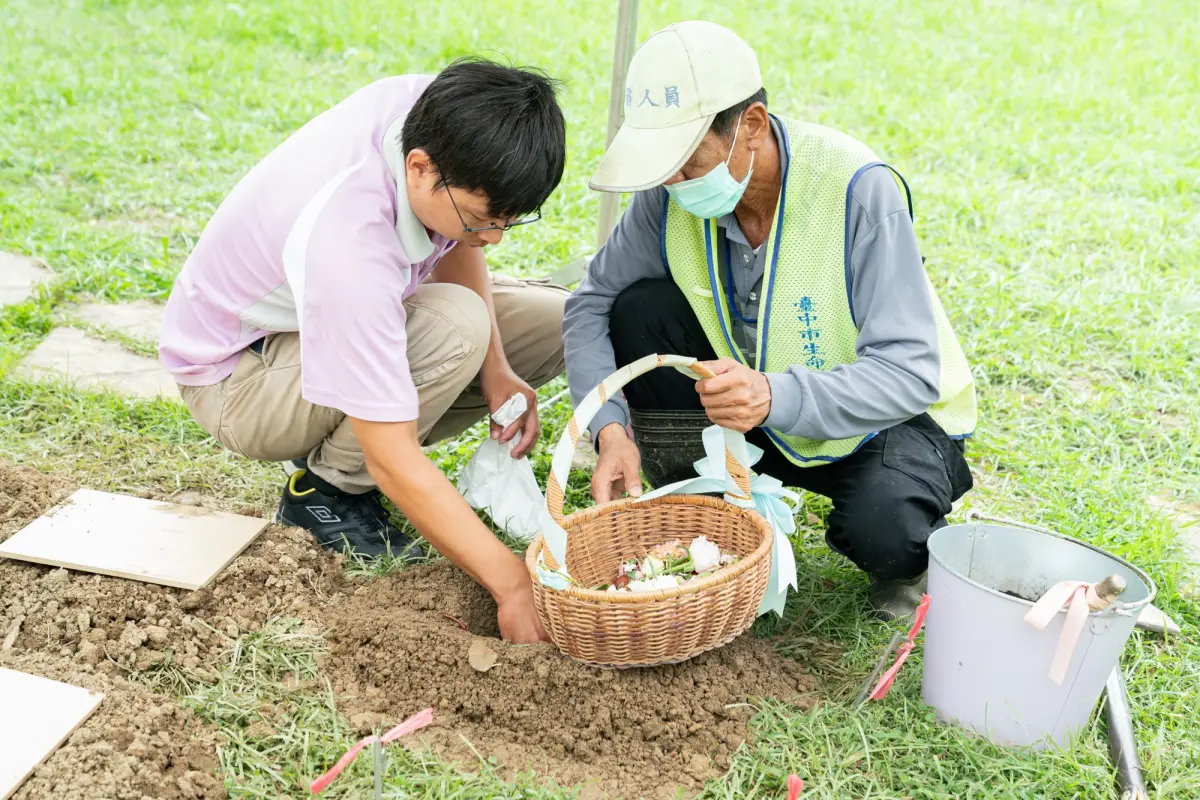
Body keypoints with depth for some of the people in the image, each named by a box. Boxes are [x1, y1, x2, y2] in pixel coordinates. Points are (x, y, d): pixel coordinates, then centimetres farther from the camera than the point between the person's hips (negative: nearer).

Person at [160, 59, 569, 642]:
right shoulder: (345, 243, -41)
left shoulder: (435, 115, -21)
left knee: (556, 323, -4)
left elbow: (455, 250, 1)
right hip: (237, 372, -8)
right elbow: (394, 462, -38)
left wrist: (493, 368, -13)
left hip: (358, 310, 8)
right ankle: (327, 488, -10)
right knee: (454, 329, -35)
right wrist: (513, 583, -38)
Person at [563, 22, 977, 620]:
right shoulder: (673, 193, -16)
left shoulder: (858, 189, -29)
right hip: (756, 415, 5)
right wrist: (611, 428, -24)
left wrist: (775, 396, -48)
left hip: (890, 416, -4)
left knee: (882, 534, -35)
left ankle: (911, 550, 5)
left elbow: (912, 372, -32)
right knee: (640, 311, -18)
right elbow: (592, 303, -7)